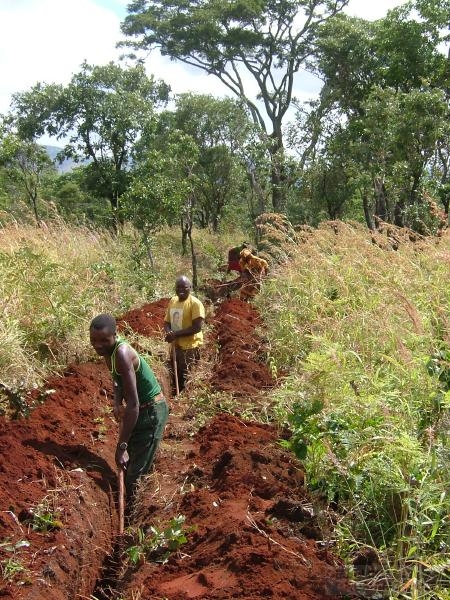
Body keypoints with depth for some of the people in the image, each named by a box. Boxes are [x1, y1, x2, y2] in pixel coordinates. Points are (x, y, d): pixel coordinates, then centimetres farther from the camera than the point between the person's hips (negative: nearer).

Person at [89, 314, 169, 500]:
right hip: (139, 409, 9)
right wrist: (117, 403, -4)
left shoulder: (122, 353, -32)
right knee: (127, 464, 21)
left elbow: (133, 404, -35)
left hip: (151, 412, -9)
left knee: (135, 472, -7)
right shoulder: (110, 350, -5)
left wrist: (121, 445, -34)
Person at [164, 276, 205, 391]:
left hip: (190, 347, -7)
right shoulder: (172, 301, 8)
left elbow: (197, 327, -20)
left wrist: (176, 334, -22)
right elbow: (166, 322, 14)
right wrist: (168, 332, -9)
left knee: (187, 380, -2)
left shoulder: (195, 303, -14)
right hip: (175, 346, 7)